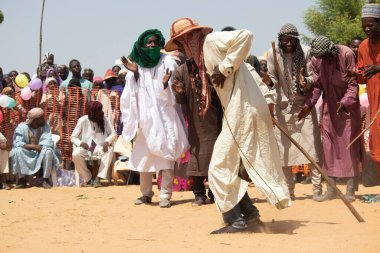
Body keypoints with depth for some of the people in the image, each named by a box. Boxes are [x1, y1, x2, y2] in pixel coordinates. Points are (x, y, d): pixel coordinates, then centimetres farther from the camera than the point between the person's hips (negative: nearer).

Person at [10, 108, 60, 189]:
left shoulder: (45, 126, -3)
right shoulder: (21, 127, -9)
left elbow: (48, 142, -14)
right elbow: (17, 143, -21)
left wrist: (41, 147, -34)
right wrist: (33, 146, -31)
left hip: (40, 154, 1)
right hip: (26, 154, -1)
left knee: (48, 151, -31)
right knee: (17, 151, -31)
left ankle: (46, 180, -24)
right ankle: (21, 180, -22)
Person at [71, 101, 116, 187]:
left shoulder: (104, 119, -3)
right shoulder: (83, 120, -9)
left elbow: (113, 133, -5)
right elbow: (73, 137, -5)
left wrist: (107, 141, -27)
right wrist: (80, 143, -26)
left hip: (99, 148, 2)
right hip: (85, 148, -2)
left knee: (110, 150, -30)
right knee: (76, 154, -34)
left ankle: (98, 178, -30)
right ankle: (88, 179, -14)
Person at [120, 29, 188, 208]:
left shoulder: (167, 62, 2)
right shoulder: (135, 66, 7)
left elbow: (172, 94, -3)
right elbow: (133, 94, 1)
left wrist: (165, 84, -24)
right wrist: (134, 73, -11)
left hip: (164, 116, -2)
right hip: (144, 118, 2)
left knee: (167, 155, -6)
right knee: (144, 156, 5)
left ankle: (165, 195, -3)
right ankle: (146, 193, 16)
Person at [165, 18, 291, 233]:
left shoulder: (212, 40, -5)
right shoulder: (205, 53, 21)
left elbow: (245, 35, -20)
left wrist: (225, 68, -17)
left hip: (242, 111, -10)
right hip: (239, 111, 10)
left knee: (220, 169, -3)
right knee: (227, 167, 15)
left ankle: (235, 220, 4)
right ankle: (249, 213, 19)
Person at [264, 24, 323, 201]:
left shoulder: (305, 51, -7)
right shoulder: (273, 54, -5)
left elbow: (312, 77, -5)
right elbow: (274, 80, -1)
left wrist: (305, 81, -27)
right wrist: (268, 81, -24)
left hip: (304, 104, -1)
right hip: (283, 106, 1)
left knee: (311, 144, -5)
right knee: (283, 147, 2)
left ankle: (317, 188, -1)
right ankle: (289, 190, 12)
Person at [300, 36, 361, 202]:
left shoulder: (347, 54, -19)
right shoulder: (316, 60, -6)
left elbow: (353, 84, -18)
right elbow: (317, 86, -1)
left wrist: (345, 102, -30)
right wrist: (308, 105, -13)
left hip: (348, 106, -4)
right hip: (329, 106, 4)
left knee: (349, 144, -4)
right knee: (328, 143, 3)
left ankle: (350, 189, 0)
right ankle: (330, 188, 9)